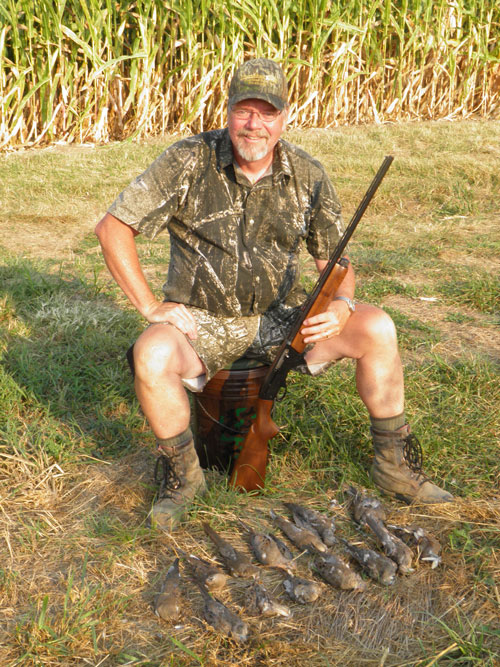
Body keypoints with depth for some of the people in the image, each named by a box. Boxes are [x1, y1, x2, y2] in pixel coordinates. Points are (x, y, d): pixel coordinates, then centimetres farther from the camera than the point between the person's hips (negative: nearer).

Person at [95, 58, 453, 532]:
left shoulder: (308, 177, -2)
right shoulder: (188, 162, -12)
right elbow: (112, 227, -11)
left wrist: (342, 305, -17)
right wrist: (151, 307, -15)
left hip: (281, 318, 3)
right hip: (201, 321, -2)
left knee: (376, 328, -18)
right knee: (152, 355, -35)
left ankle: (393, 463, 1)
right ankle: (182, 475, -6)